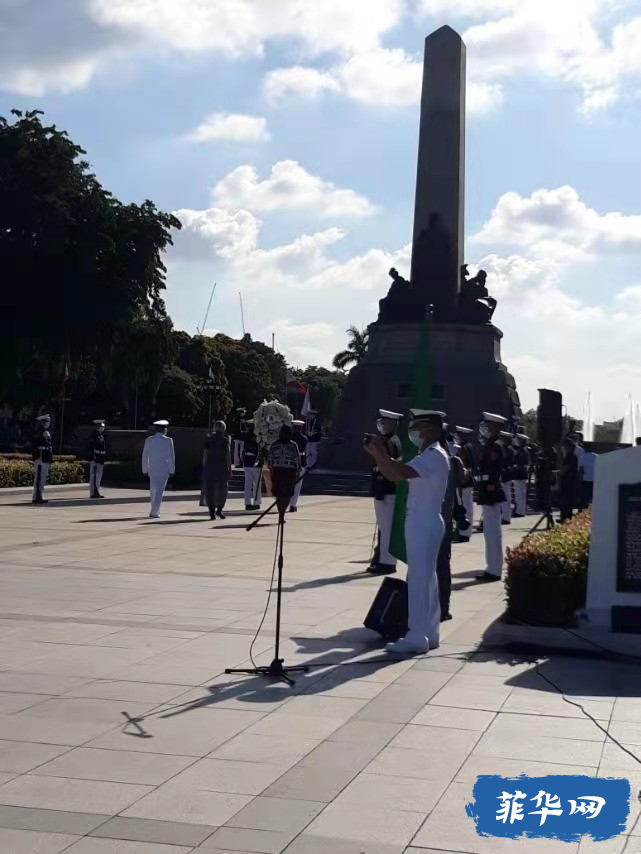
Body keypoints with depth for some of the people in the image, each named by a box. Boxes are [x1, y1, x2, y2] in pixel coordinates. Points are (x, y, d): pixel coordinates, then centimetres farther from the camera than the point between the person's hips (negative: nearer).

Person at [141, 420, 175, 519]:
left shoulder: (148, 440, 2)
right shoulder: (168, 441, -7)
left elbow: (145, 456, 6)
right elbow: (171, 456, -7)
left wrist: (145, 469, 13)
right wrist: (172, 470, 1)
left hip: (152, 469, 3)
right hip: (164, 470, -3)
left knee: (153, 491, 15)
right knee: (160, 491, -2)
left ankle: (155, 511, 21)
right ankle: (154, 512, -10)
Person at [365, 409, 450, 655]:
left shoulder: (435, 456, -16)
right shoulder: (427, 455, 17)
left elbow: (403, 472, -31)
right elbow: (393, 476, 15)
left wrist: (379, 451, -22)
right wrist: (377, 454, 3)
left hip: (424, 524, -10)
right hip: (422, 523, 10)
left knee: (418, 579, -8)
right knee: (426, 578, 13)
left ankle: (417, 638, -6)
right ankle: (428, 634, 20)